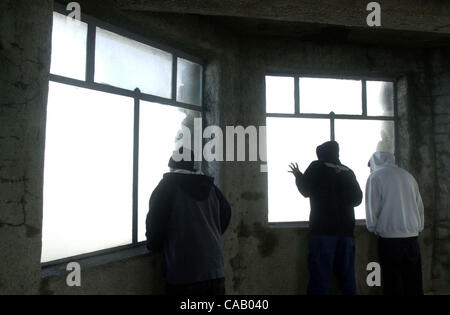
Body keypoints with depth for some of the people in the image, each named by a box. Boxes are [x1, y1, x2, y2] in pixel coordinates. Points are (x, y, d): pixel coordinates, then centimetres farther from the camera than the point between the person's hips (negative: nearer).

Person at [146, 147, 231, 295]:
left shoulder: (168, 184, -4)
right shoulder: (210, 187, 9)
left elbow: (155, 221, -8)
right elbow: (226, 214, 16)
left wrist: (153, 244, 11)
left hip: (183, 276, -4)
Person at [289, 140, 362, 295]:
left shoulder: (317, 167, -2)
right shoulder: (348, 172, 11)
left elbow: (306, 191, 1)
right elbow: (357, 199, 18)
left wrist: (298, 175, 17)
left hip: (323, 229, -5)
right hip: (346, 229, 5)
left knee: (320, 273, -3)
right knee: (347, 274, 11)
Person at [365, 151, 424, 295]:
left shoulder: (375, 177, -3)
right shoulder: (408, 176, 12)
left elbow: (372, 208, -6)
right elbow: (420, 206, 15)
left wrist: (373, 228, 8)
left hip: (389, 236, -5)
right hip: (412, 235, 5)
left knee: (393, 285, 2)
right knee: (414, 284, 12)